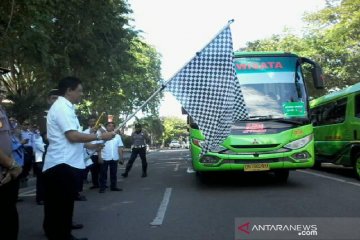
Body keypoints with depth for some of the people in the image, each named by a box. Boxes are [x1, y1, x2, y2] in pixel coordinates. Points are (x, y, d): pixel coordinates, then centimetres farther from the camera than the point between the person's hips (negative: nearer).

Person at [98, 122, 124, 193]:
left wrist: (121, 157, 5)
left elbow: (120, 148, 9)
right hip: (105, 158, -3)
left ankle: (113, 186, 20)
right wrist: (99, 157, -10)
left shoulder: (117, 136, 9)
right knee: (103, 173, 3)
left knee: (113, 173, 11)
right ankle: (102, 187, 10)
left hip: (114, 158, 3)